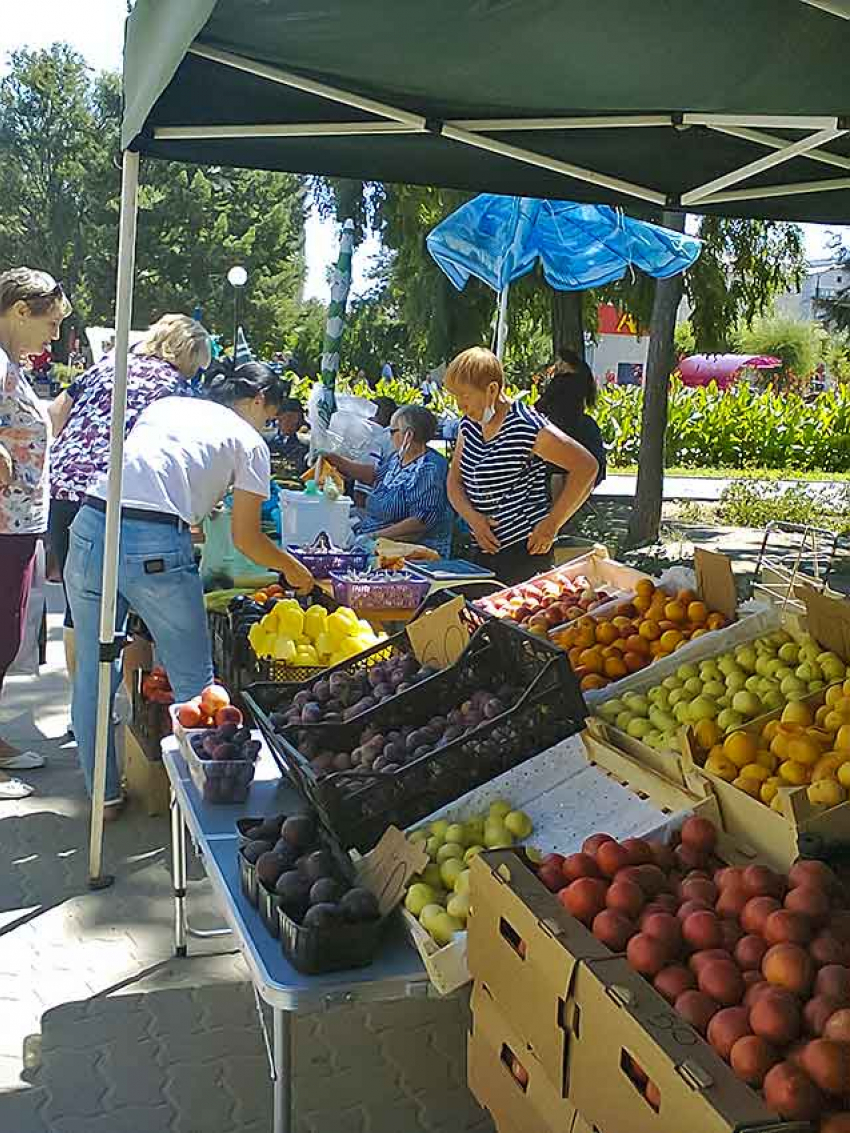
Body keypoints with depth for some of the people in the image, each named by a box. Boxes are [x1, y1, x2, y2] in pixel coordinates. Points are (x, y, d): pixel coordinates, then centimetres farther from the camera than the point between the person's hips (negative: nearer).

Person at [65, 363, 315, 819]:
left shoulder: (165, 404, 25)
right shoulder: (249, 442, 11)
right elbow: (246, 538, 10)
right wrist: (295, 571, 26)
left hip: (90, 528, 6)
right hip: (156, 548, -5)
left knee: (92, 674, 16)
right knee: (193, 680, 11)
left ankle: (104, 794, 27)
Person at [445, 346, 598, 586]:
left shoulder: (526, 427, -15)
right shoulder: (469, 425, 8)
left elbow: (587, 467, -16)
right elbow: (455, 481, 12)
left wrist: (552, 524, -15)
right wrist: (471, 516, -9)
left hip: (524, 550, -7)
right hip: (484, 547, 7)